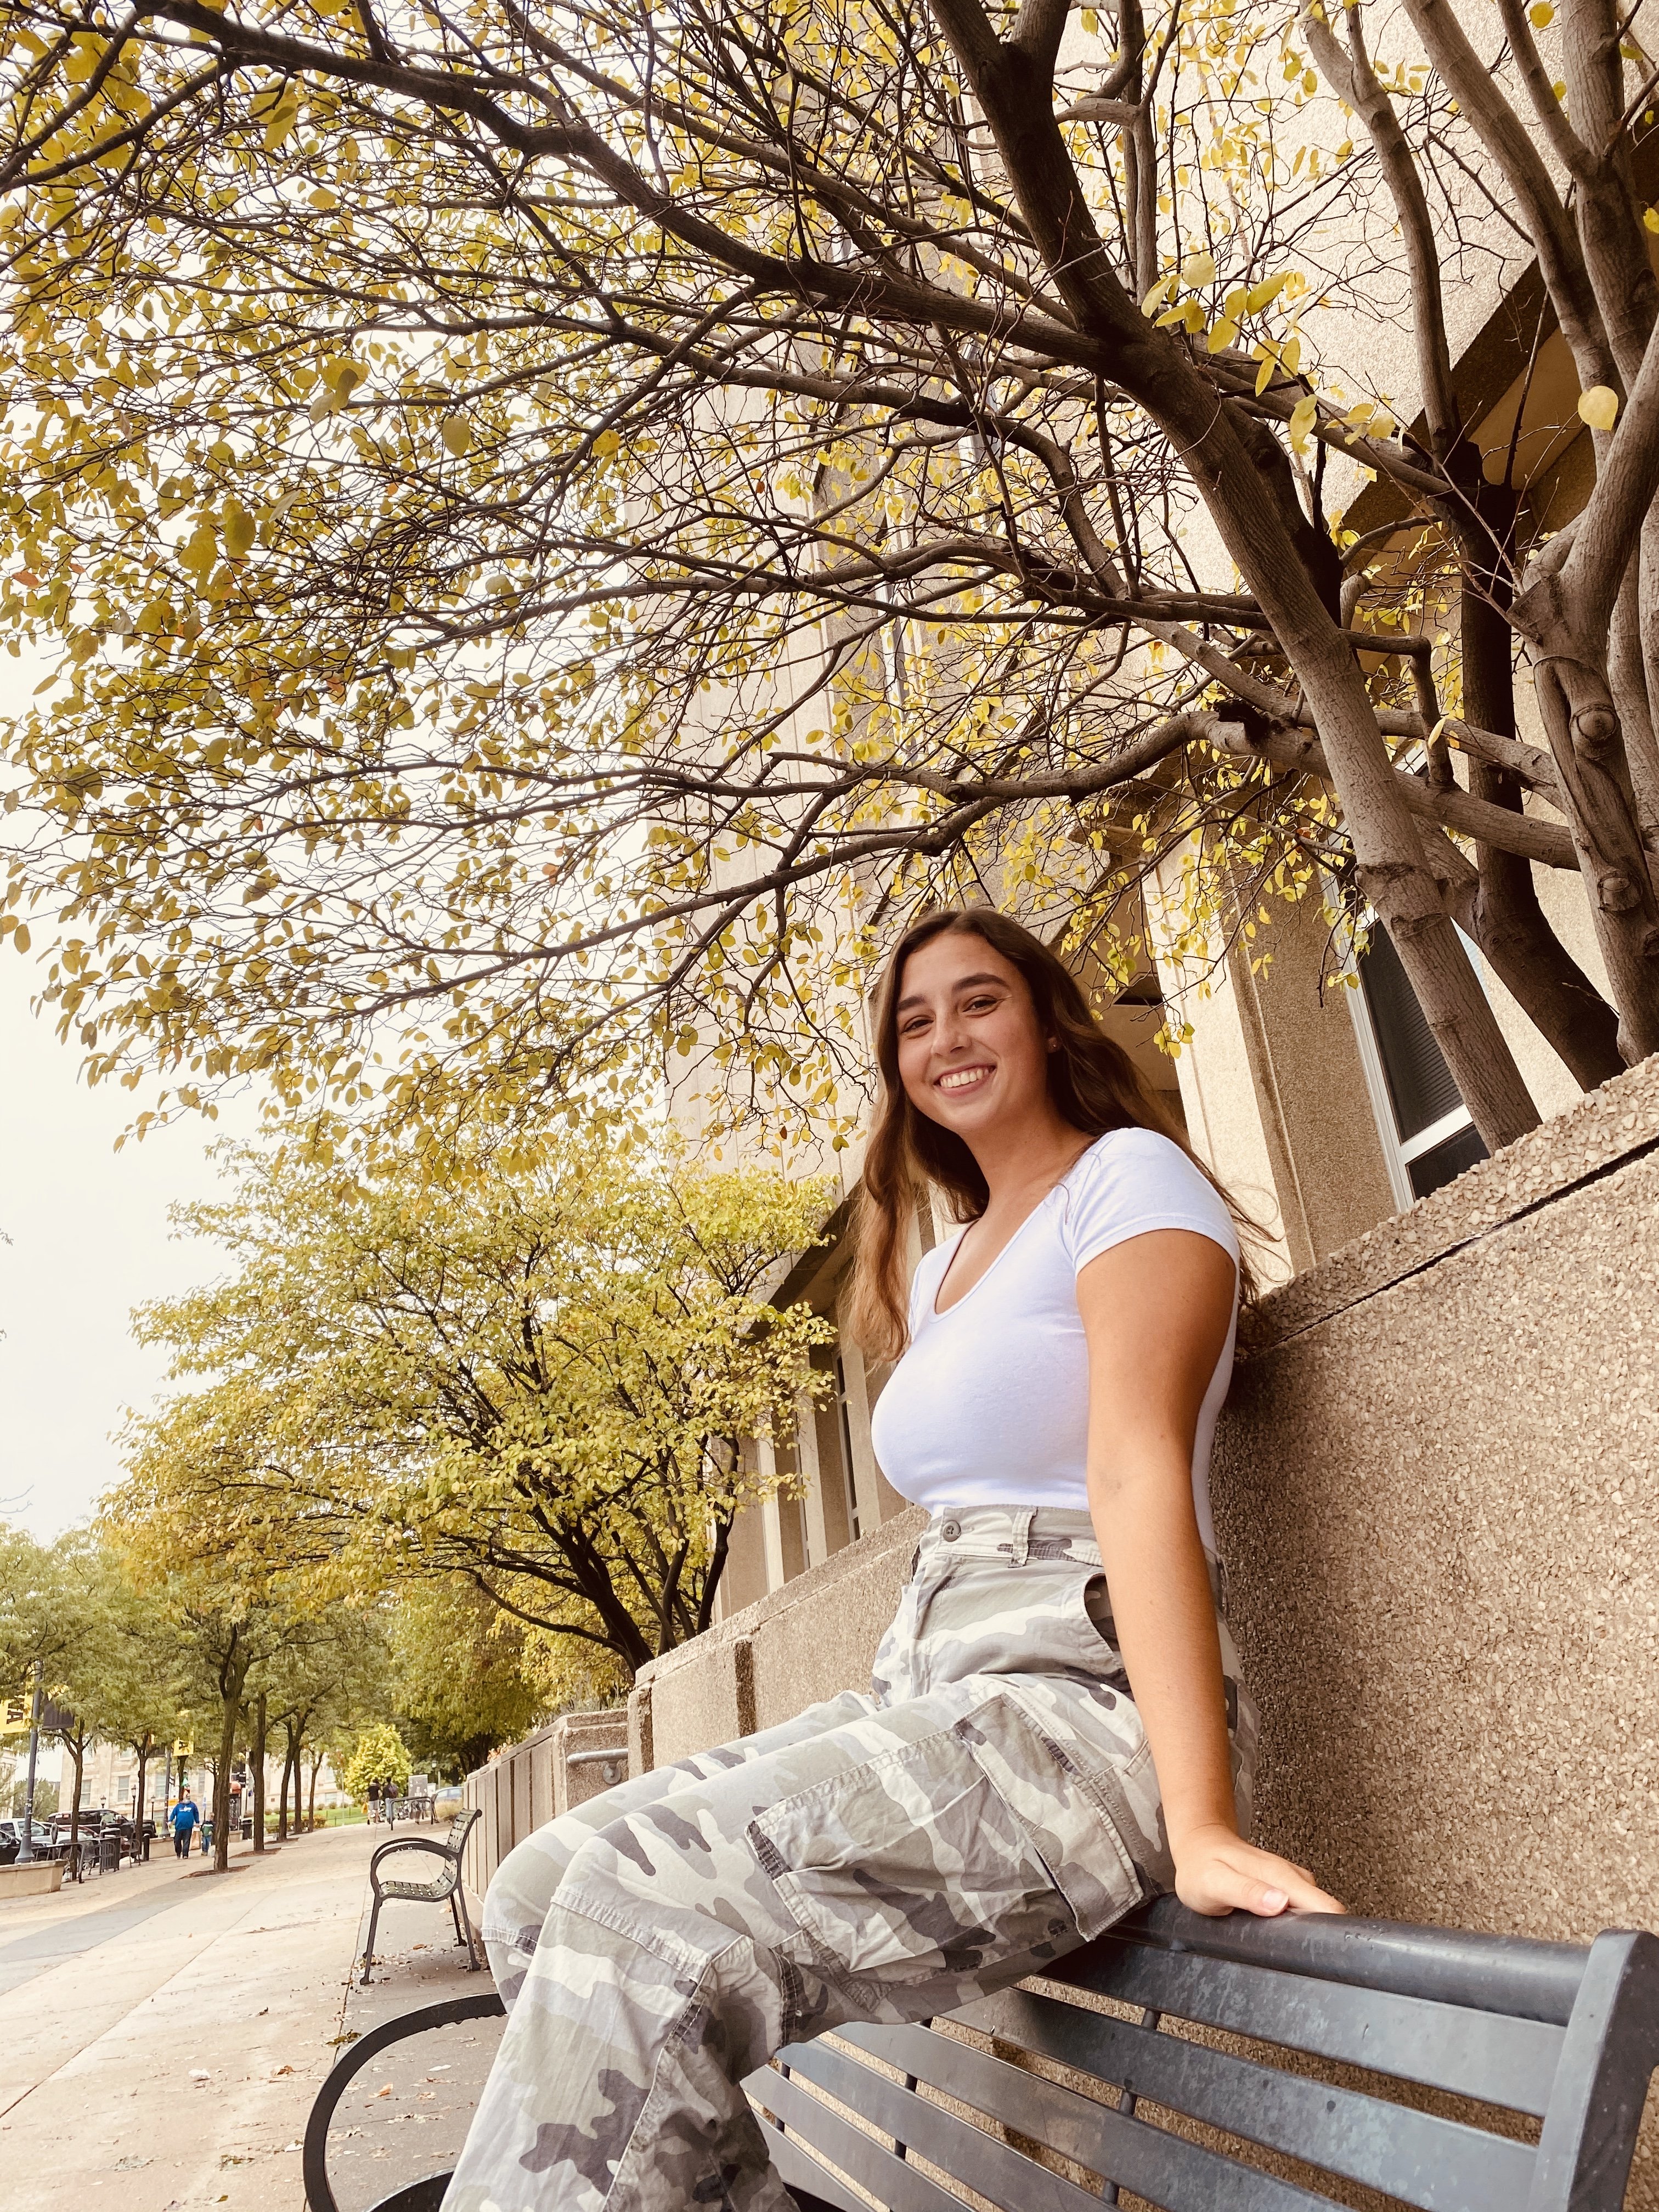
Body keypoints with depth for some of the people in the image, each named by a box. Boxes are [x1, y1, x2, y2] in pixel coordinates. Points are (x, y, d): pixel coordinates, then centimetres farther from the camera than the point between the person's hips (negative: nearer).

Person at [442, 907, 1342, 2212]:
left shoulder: (1129, 1176, -2)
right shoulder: (944, 1262, 23)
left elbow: (1139, 1473, -16)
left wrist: (1202, 1828, -22)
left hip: (1088, 1705, -8)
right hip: (930, 1694, 8)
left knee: (645, 1905, -27)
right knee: (540, 1894, -6)